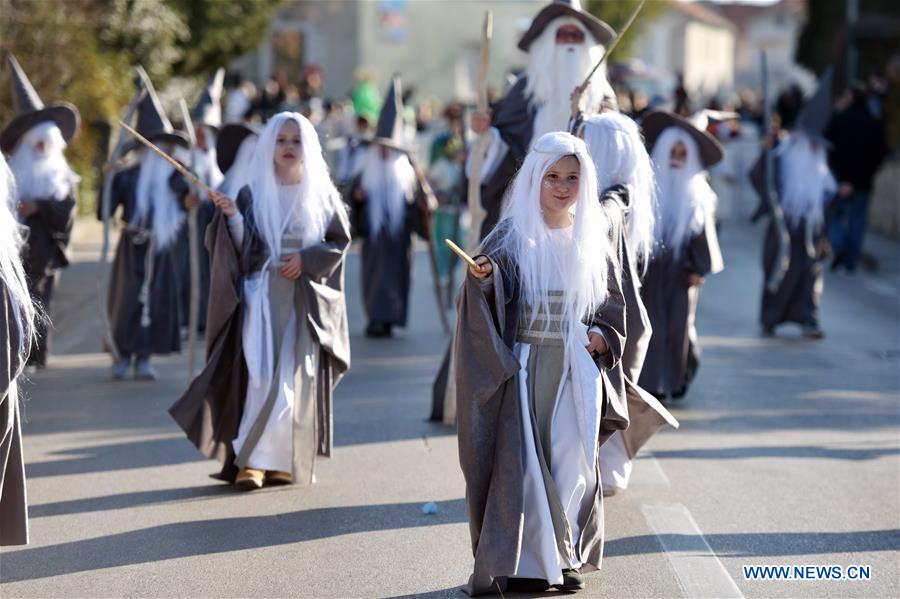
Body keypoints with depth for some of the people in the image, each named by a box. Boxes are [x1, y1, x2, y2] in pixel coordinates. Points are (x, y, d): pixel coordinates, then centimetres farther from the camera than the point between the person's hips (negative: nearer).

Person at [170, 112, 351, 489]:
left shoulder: (322, 196, 9)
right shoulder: (252, 195, 5)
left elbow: (340, 241, 6)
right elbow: (243, 252, 0)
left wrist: (307, 258, -10)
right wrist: (232, 218, -18)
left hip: (305, 301, 2)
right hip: (262, 296, -2)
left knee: (298, 381, -1)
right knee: (262, 376, -13)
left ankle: (287, 461, 6)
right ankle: (250, 460, -13)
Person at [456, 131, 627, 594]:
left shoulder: (591, 237, 8)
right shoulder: (514, 234, -4)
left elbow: (612, 299, 17)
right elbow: (494, 290, -14)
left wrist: (602, 335, 0)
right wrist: (484, 277, -35)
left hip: (578, 373, 4)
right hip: (526, 366, -3)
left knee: (573, 462, 5)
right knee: (522, 458, -6)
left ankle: (568, 559, 15)